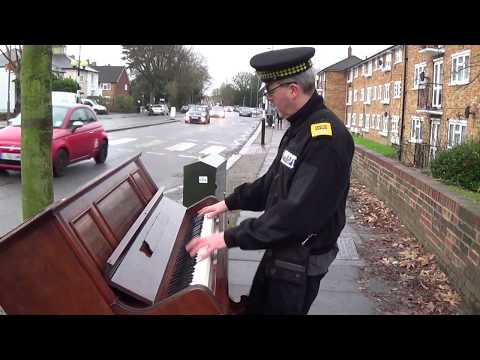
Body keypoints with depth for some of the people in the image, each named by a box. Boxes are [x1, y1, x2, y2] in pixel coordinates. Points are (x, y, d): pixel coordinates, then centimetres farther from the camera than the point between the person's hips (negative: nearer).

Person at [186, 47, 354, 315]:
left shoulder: (327, 138, -27)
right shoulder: (299, 128, 6)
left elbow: (297, 213, -32)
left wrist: (230, 238, -28)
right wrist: (230, 203, 17)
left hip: (301, 261, -9)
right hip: (281, 250, 9)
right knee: (255, 308, 23)